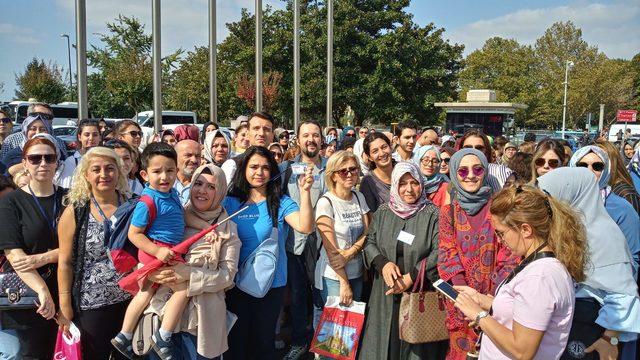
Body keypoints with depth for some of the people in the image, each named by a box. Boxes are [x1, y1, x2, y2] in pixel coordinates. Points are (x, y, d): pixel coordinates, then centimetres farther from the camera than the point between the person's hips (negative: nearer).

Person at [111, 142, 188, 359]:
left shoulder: (172, 193, 3)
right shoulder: (148, 202, -22)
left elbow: (181, 218, 22)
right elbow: (133, 234, -18)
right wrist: (157, 251, -27)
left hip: (166, 251, 9)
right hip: (155, 251, -9)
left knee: (145, 294, 18)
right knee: (183, 289, -8)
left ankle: (123, 337, 33)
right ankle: (163, 338, 3)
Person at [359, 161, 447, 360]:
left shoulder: (433, 214, -7)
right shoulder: (383, 211, 4)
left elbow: (439, 252, -13)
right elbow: (370, 242, 6)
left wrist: (411, 277, -20)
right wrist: (383, 263, -14)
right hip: (387, 293, 3)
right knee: (385, 341, 13)